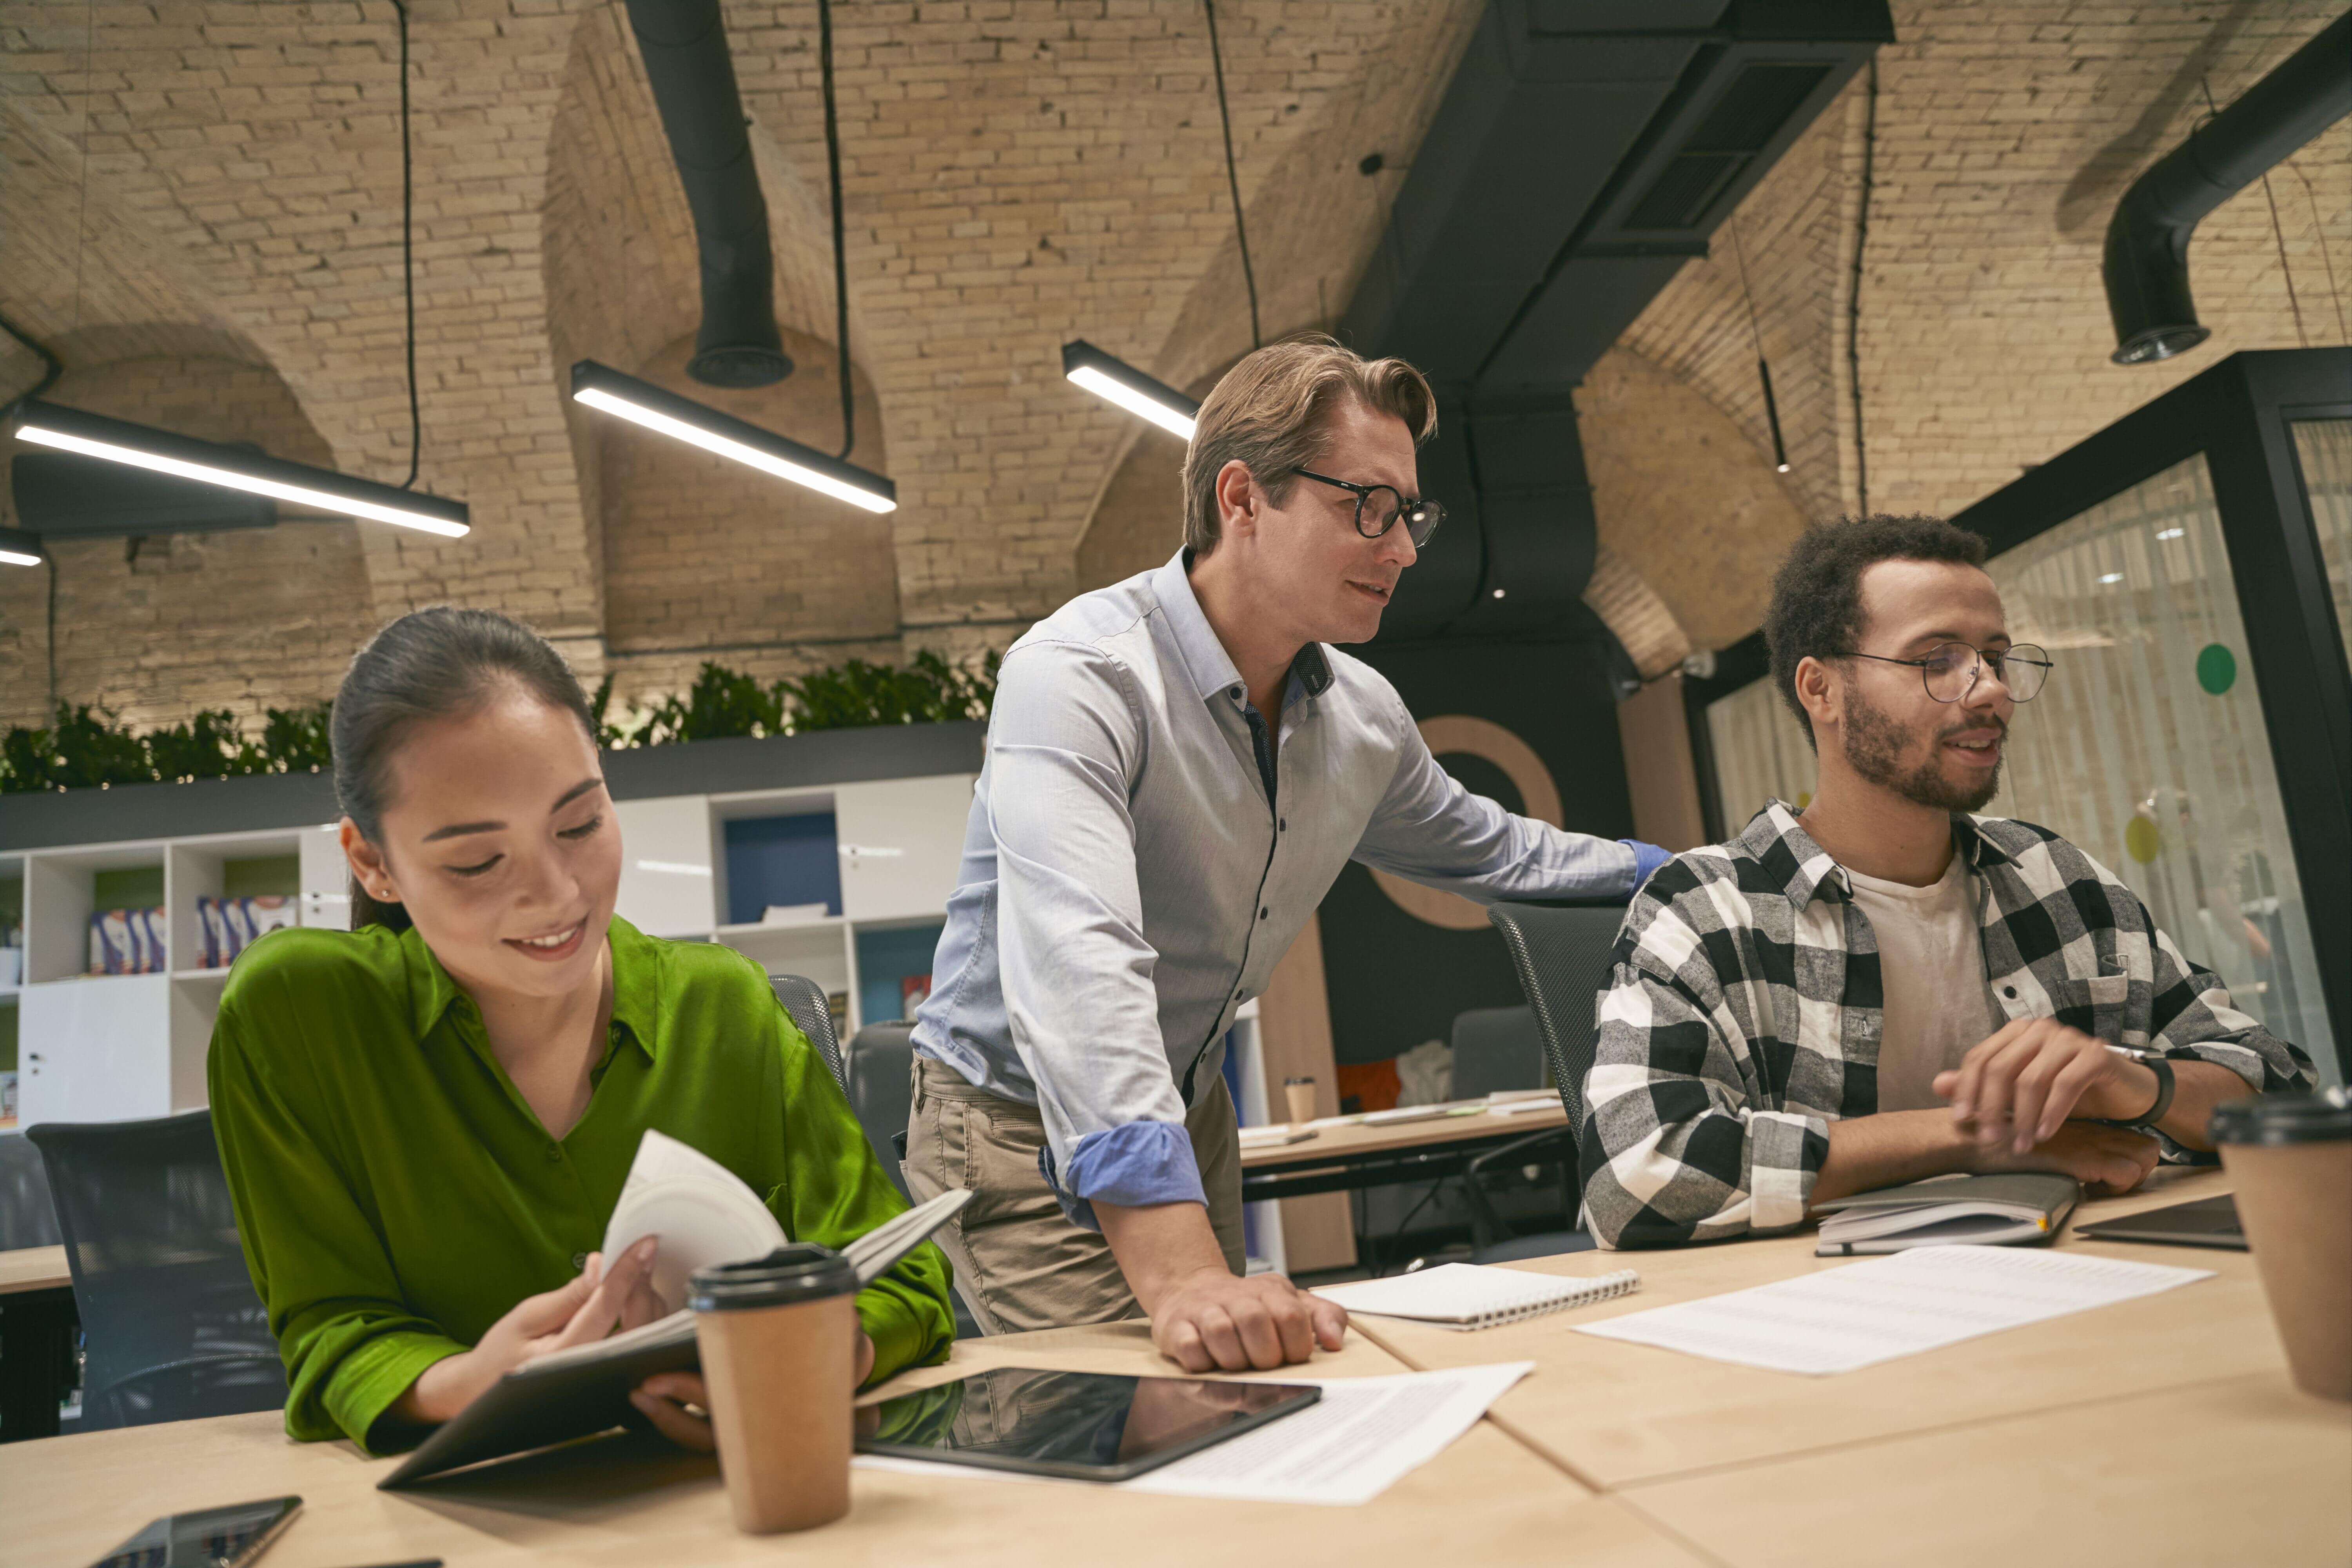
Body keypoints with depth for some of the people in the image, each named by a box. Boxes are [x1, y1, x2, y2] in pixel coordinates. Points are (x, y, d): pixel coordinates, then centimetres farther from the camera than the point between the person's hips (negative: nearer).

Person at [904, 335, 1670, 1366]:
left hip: (1191, 1124, 7)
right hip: (1023, 1130, -6)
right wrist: (1177, 1274, -50)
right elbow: (1080, 965, -41)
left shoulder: (1364, 719, -2)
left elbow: (1484, 849, 18)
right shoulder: (1080, 679, -27)